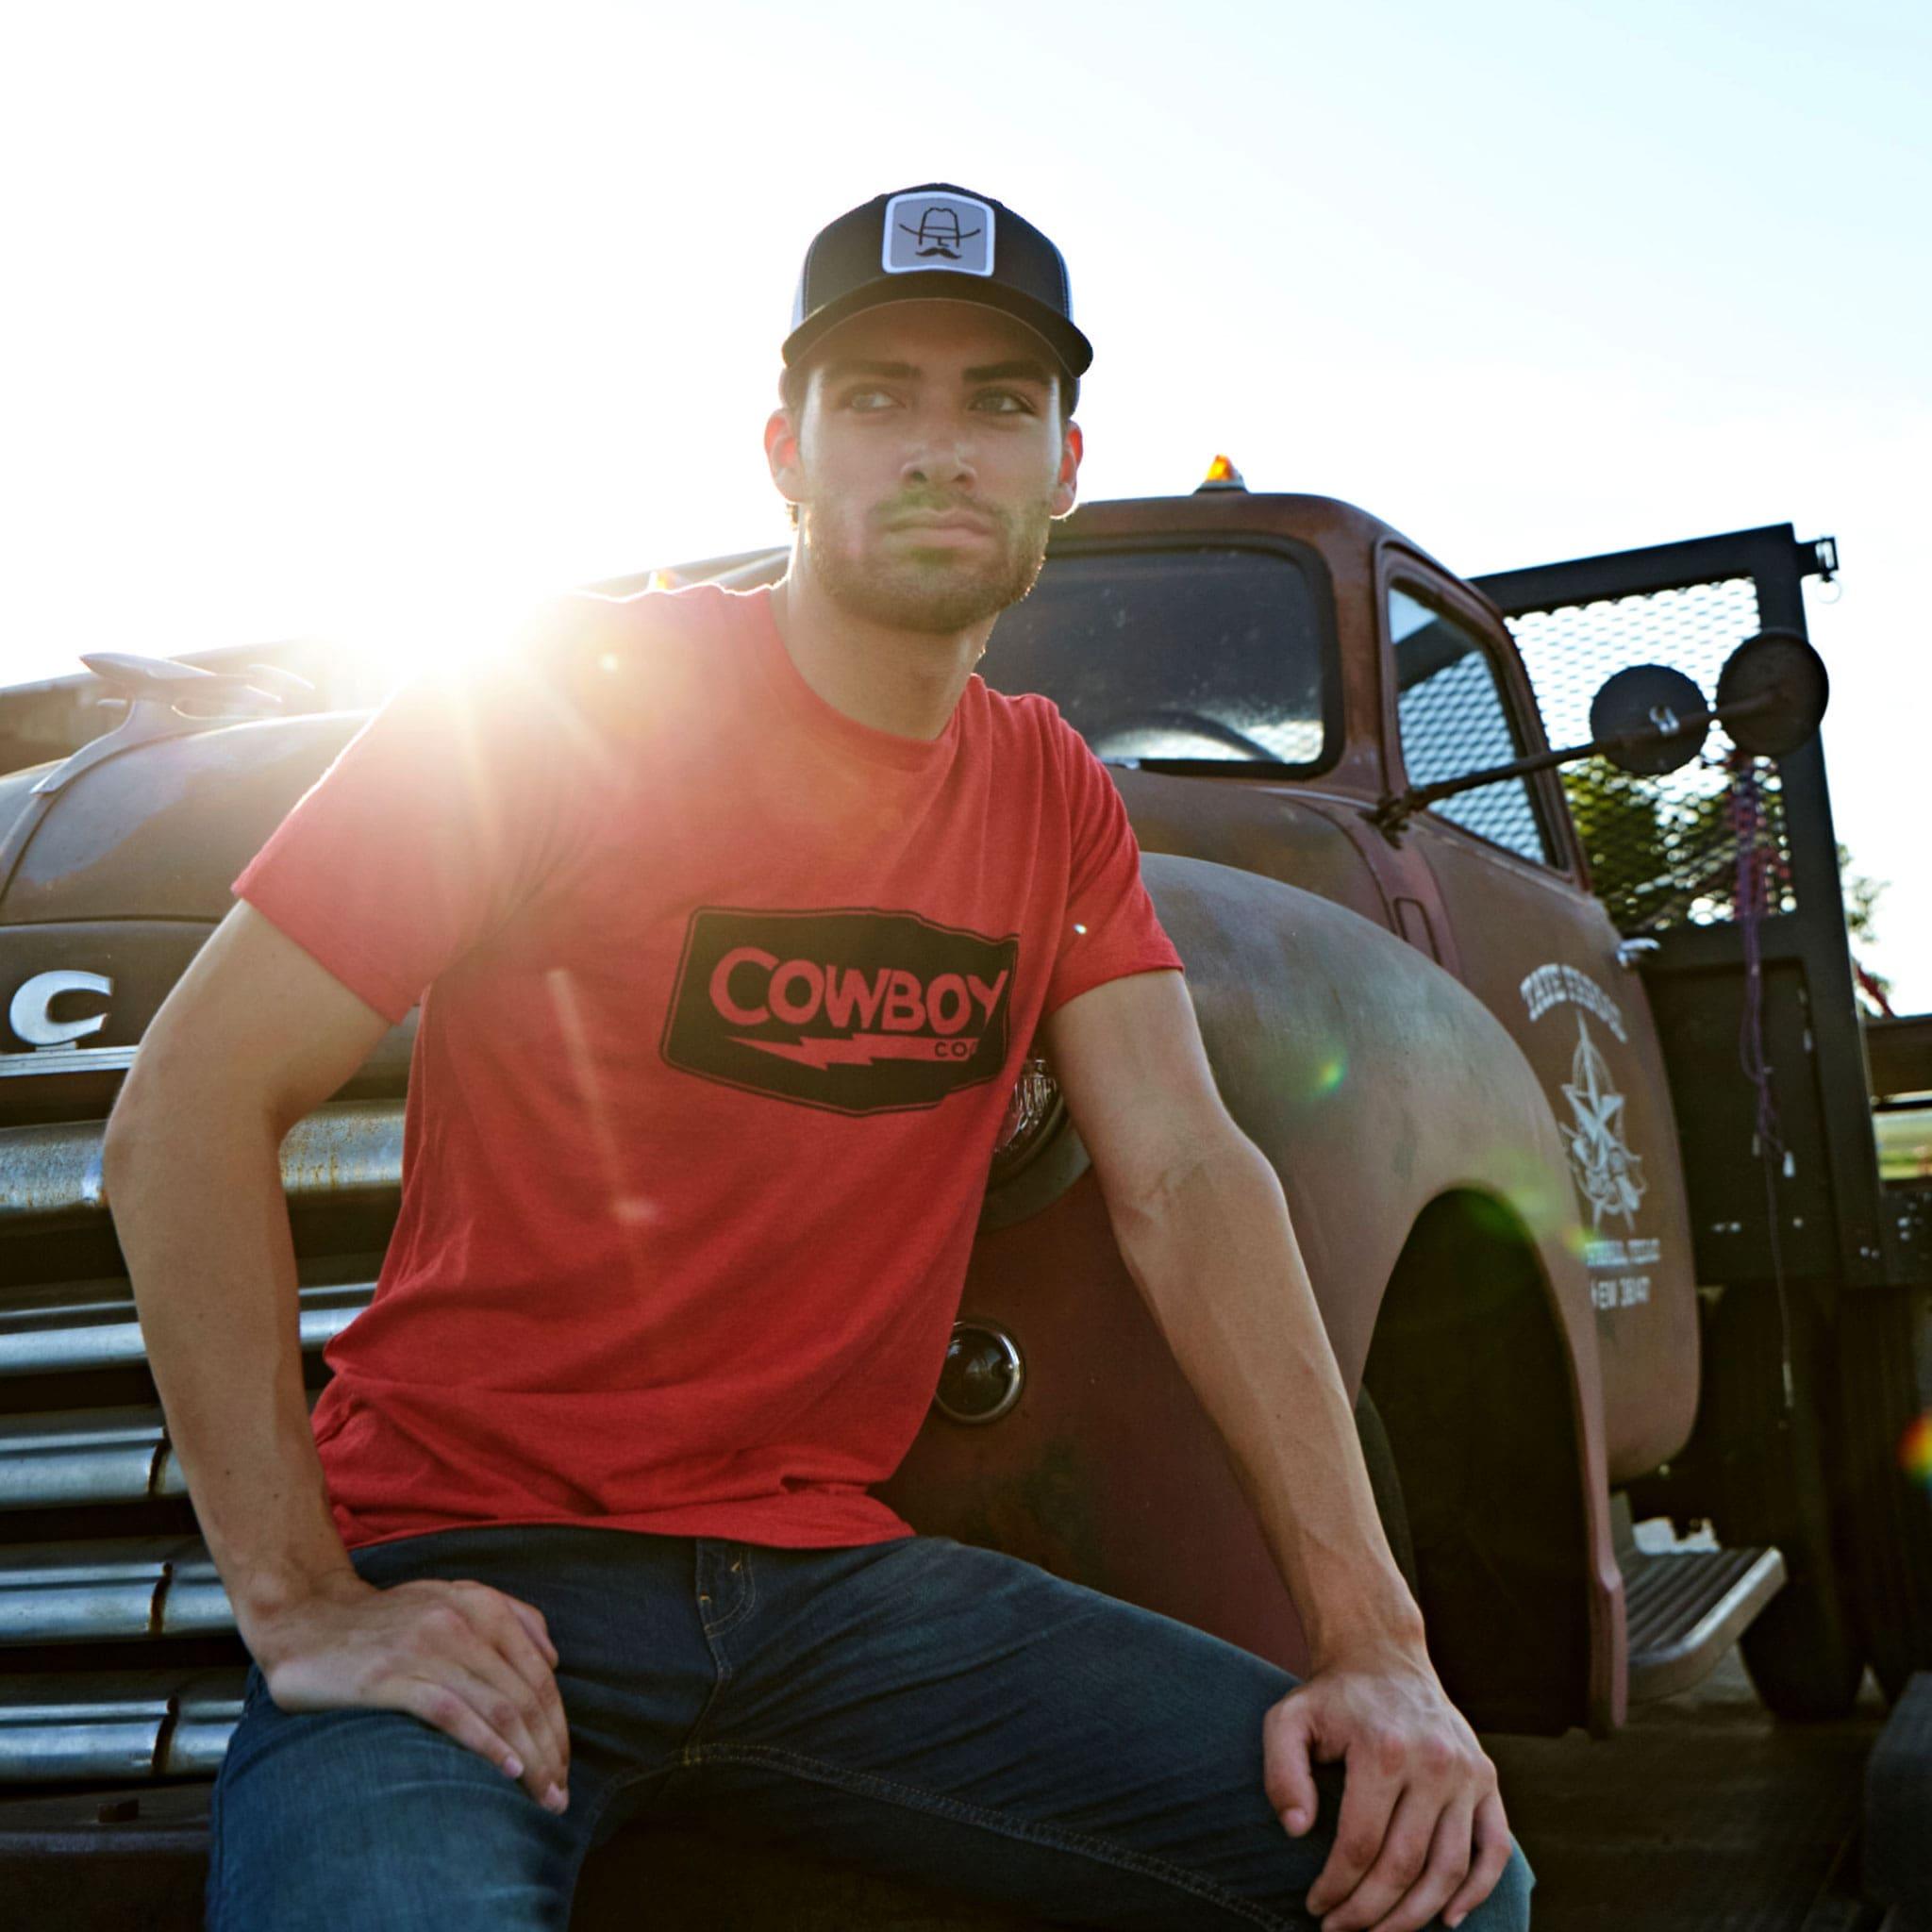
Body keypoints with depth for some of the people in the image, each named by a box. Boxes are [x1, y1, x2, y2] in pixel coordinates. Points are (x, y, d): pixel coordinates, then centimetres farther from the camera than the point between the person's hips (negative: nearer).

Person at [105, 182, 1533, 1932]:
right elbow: (183, 1123, -10)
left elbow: (1186, 1181, 0)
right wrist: (301, 1607, -17)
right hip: (476, 1570, -4)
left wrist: (1377, 1642, -11)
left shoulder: (1056, 800, 9)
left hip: (827, 1565, 5)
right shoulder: (563, 699, -8)